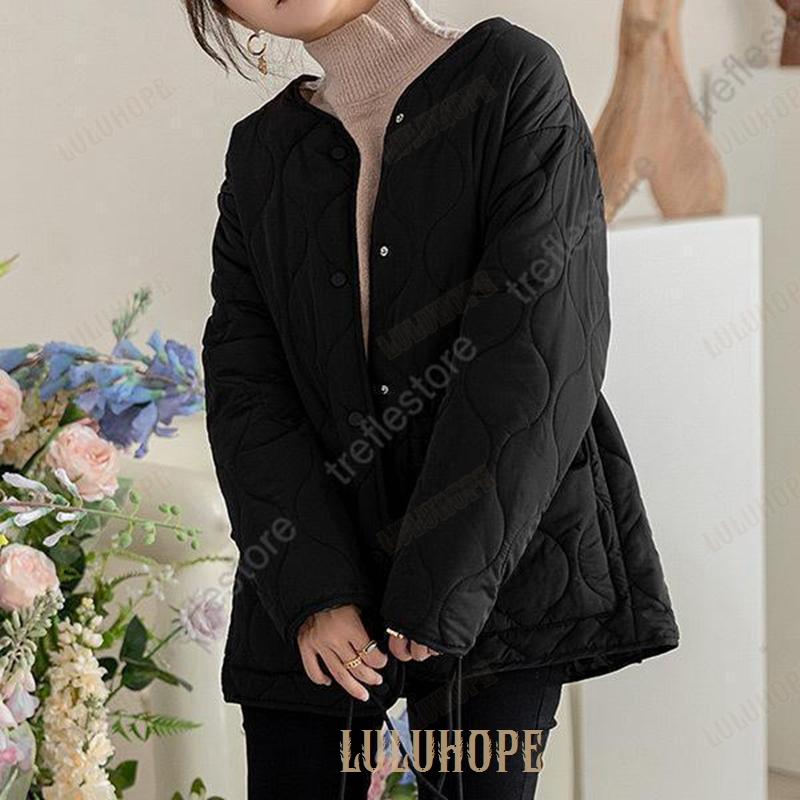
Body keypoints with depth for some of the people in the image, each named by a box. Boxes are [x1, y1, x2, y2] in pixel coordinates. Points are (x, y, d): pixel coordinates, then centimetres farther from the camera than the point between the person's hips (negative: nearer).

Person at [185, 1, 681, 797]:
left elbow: (542, 342, -13)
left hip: (500, 559, -3)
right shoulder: (261, 154, 9)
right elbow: (246, 384, 0)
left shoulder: (513, 79, -4)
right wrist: (310, 588, -14)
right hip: (314, 576, 4)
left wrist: (443, 583, -16)